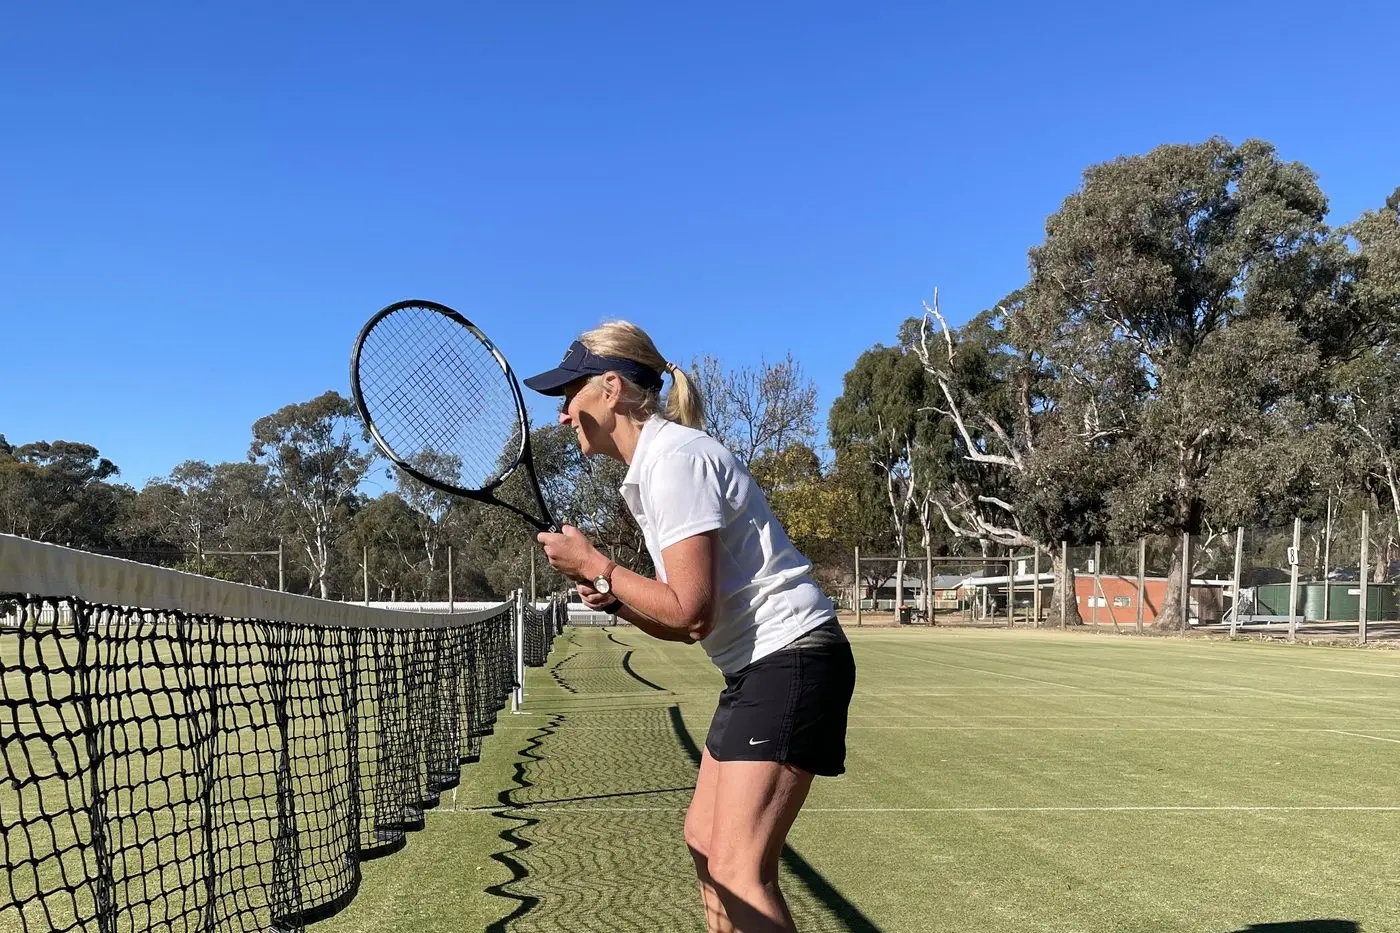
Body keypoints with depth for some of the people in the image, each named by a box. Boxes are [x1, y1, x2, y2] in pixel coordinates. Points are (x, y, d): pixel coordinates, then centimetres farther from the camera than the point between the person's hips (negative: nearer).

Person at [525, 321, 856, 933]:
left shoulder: (676, 458, -16)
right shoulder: (650, 469, 14)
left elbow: (691, 610, -22)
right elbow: (689, 624, 13)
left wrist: (593, 566, -11)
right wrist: (613, 599, -4)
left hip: (792, 658, -11)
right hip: (759, 665, 11)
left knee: (738, 873, -15)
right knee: (704, 840, 19)